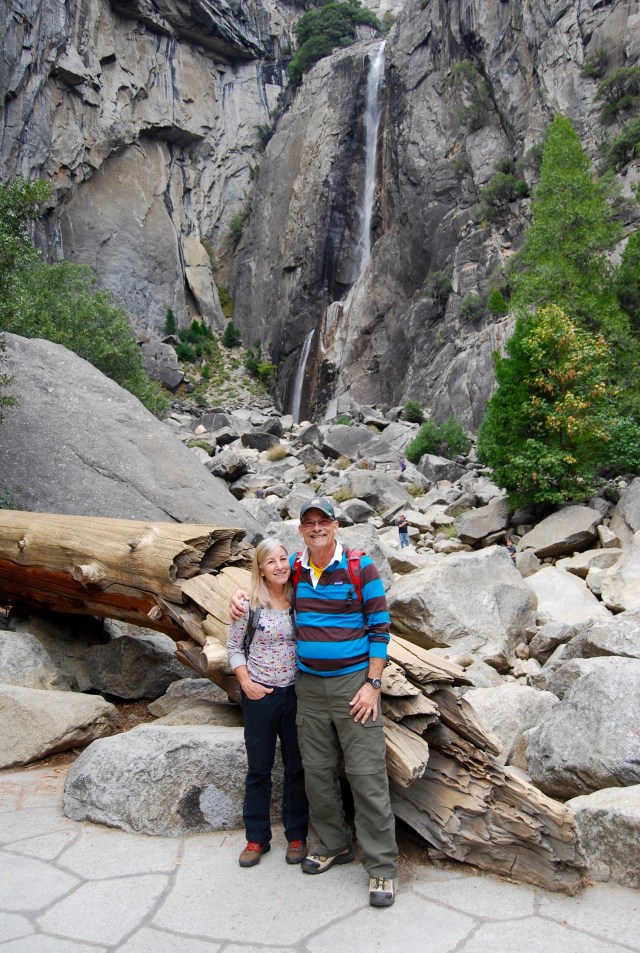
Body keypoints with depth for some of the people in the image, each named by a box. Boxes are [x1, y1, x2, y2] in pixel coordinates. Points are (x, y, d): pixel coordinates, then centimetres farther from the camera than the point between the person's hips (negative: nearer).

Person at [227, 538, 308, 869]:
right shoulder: (250, 605, -9)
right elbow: (234, 648, -1)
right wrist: (246, 682, -12)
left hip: (296, 693, 2)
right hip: (260, 695, -2)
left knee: (297, 767, 12)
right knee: (258, 769, 11)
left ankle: (296, 835, 28)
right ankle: (256, 838, 27)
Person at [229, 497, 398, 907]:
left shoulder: (360, 567, -9)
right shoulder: (294, 569, 5)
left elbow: (380, 627, -7)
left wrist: (373, 684, -12)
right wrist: (240, 594, 6)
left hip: (353, 682, -5)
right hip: (308, 685, 5)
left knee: (367, 774, -3)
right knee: (317, 772, 13)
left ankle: (382, 866, 9)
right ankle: (334, 845, 32)